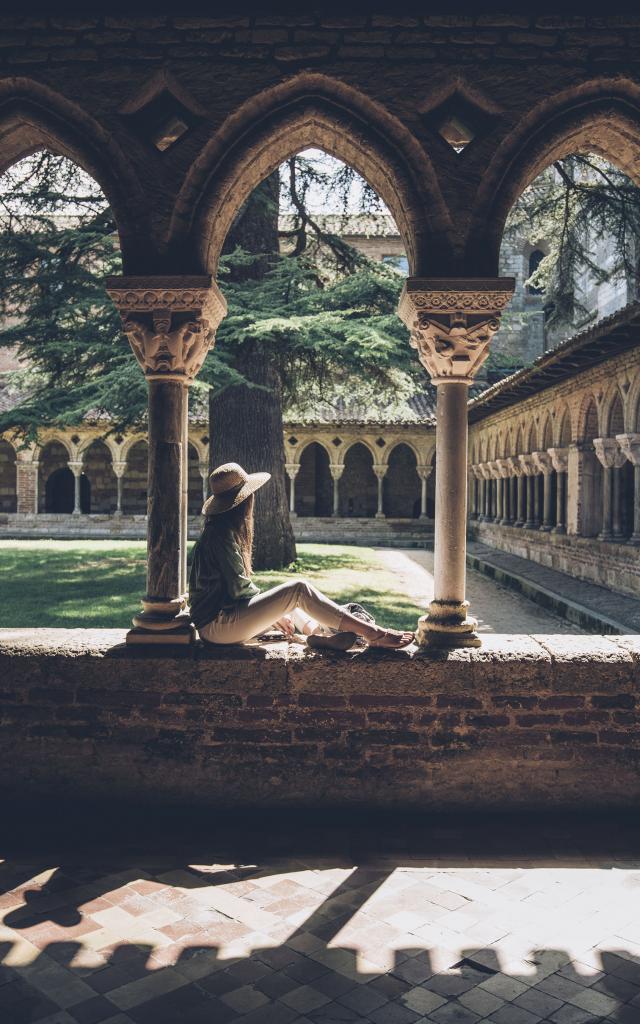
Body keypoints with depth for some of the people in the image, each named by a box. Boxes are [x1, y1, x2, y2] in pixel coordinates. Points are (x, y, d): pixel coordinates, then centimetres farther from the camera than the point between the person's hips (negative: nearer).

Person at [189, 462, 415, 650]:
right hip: (218, 625, -10)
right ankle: (372, 634, -14)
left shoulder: (218, 530, 16)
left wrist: (274, 612, 11)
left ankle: (318, 632, -11)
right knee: (299, 589, -15)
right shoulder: (223, 535, -15)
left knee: (290, 596, 18)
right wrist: (275, 609, 0)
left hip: (222, 613, 10)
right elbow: (240, 588, -16)